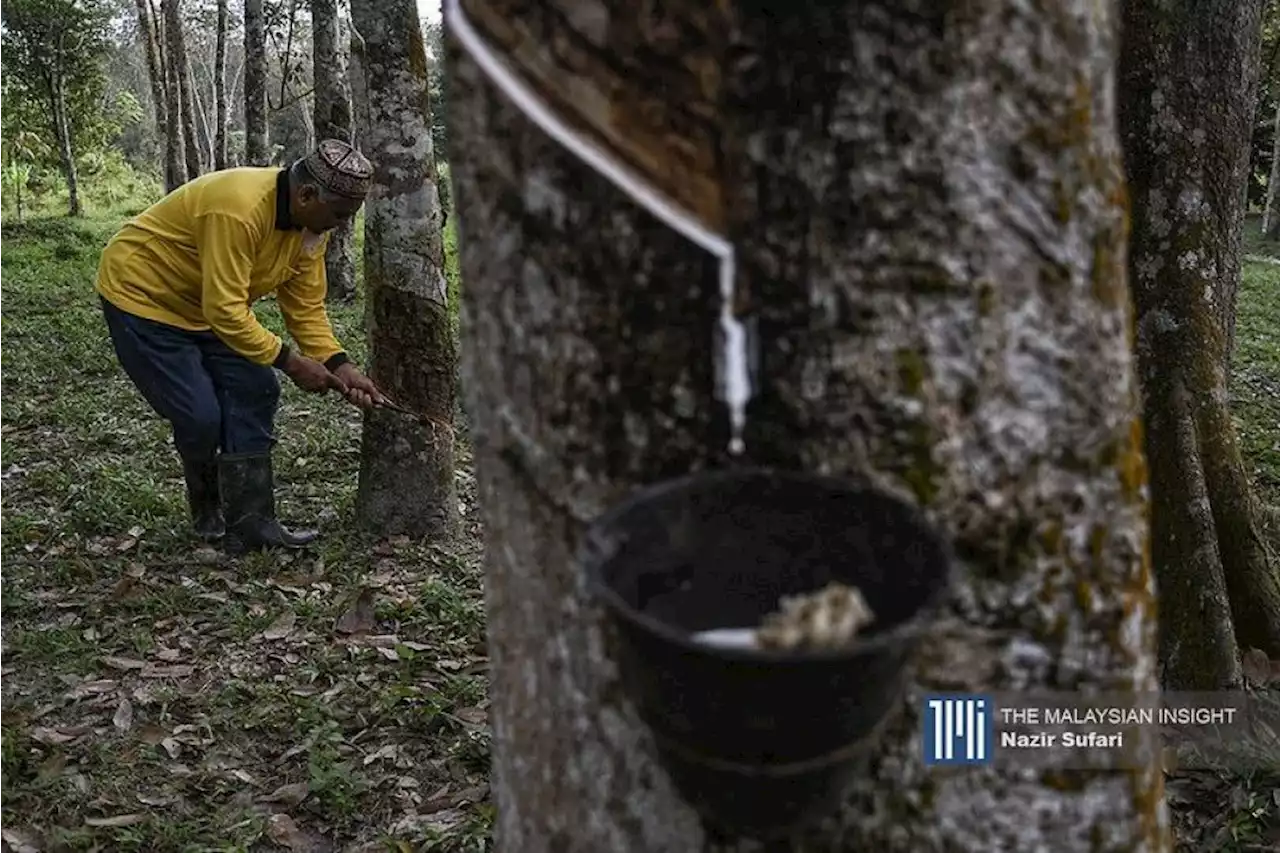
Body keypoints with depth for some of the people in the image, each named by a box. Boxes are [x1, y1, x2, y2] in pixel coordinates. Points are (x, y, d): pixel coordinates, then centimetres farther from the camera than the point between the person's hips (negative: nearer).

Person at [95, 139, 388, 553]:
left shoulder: (312, 222, -8)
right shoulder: (239, 209, -35)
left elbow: (306, 307, -4)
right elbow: (225, 312, -33)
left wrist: (339, 365, -16)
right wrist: (290, 361, -26)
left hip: (205, 306, 8)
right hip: (140, 295, -8)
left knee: (255, 394, -4)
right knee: (200, 416, -14)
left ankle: (250, 523, 1)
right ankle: (209, 513, 15)